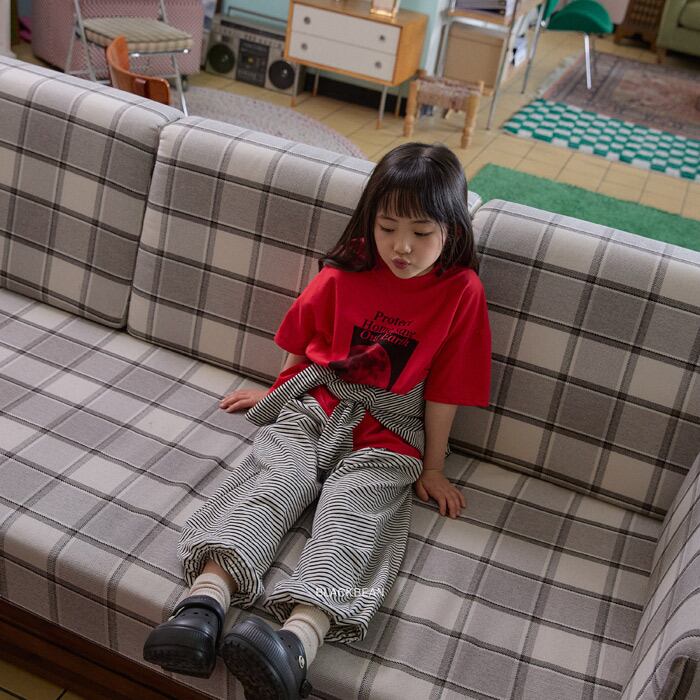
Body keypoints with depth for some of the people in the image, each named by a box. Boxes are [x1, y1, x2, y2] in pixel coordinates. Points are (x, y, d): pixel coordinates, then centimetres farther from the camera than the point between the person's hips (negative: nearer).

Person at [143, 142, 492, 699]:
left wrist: (432, 469, 7)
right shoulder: (345, 272, 5)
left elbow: (443, 391, 1)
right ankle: (206, 600, -45)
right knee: (269, 482, -24)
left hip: (387, 436, -3)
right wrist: (275, 393, 30)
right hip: (313, 407, 3)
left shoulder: (462, 291, -3)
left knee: (351, 516, -29)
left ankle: (297, 643, -52)